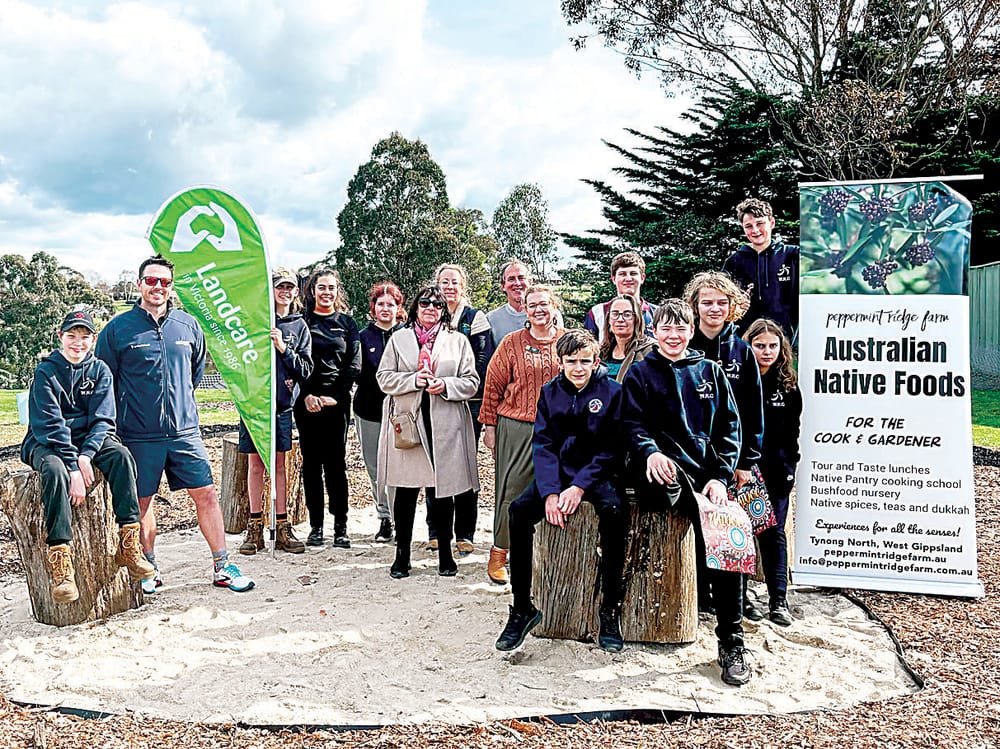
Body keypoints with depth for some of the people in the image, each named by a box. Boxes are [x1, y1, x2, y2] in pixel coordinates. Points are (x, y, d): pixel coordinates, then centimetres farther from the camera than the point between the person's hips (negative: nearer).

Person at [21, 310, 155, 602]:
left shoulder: (99, 370, 2)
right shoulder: (45, 372, -8)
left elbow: (103, 419, -4)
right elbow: (50, 424, -17)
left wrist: (86, 455, -22)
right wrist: (73, 468, -27)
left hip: (89, 440, 3)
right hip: (46, 444, -3)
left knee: (121, 455, -27)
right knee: (55, 470, -36)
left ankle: (128, 545, -28)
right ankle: (60, 562, -37)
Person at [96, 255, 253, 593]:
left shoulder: (188, 324, 7)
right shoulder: (118, 328, -2)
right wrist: (124, 413, 4)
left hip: (184, 430, 2)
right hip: (138, 435, -2)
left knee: (206, 494, 0)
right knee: (142, 502, 9)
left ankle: (223, 567, 8)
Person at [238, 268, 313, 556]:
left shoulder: (299, 326, 8)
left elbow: (305, 370, 2)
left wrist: (283, 348, -11)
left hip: (283, 404, 1)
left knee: (280, 464, 6)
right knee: (255, 464, 4)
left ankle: (282, 528, 13)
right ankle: (255, 528, 14)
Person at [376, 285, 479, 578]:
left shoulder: (458, 341, 10)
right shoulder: (398, 339, 11)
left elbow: (471, 382, 6)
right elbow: (384, 378, 5)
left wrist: (446, 386, -12)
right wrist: (414, 380, -11)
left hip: (446, 426, 0)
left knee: (444, 492, 5)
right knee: (406, 491, 3)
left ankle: (445, 554, 19)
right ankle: (402, 556, 14)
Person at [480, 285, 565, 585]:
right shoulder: (511, 343, 2)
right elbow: (493, 385, 3)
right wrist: (489, 425, 1)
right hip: (516, 428, -2)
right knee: (511, 490, 0)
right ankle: (498, 554, 13)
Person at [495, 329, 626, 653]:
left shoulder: (611, 392, -4)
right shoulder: (550, 393, 5)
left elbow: (610, 448, -8)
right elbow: (543, 445, -1)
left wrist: (580, 486, -20)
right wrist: (550, 492, -17)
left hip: (597, 474, -3)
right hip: (557, 473, 3)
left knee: (614, 510, -34)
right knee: (519, 510, -23)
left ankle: (610, 610, -20)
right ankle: (522, 608, -13)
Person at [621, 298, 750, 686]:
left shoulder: (711, 371, 19)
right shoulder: (640, 373, 13)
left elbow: (730, 427, 15)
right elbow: (633, 424, 3)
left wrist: (721, 476, -1)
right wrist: (650, 451, -21)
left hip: (706, 472, 2)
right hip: (661, 471, -2)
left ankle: (731, 643, -11)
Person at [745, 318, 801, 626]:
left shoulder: (788, 385, 7)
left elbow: (792, 430, 13)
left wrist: (789, 467, 6)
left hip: (775, 472, 2)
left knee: (773, 532, 5)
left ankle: (778, 599, 11)